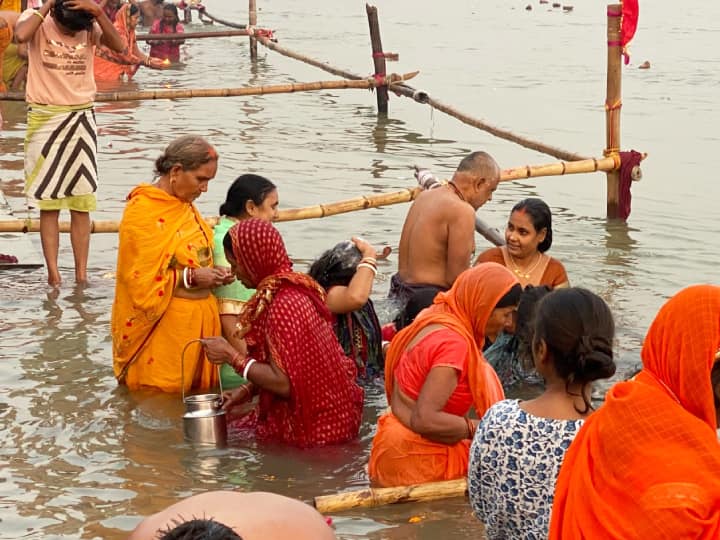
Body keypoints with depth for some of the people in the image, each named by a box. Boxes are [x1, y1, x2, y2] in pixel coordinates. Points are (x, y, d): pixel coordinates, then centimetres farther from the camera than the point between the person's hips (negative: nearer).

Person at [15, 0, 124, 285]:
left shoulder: (90, 26, 0)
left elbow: (118, 46, -17)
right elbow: (20, 35, -29)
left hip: (81, 120, 2)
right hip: (45, 120, -2)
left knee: (82, 205, 3)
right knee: (49, 204, -2)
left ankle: (81, 275, 6)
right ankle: (53, 273, -1)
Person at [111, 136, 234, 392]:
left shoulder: (184, 206, 11)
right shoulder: (142, 211, -14)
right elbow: (141, 279, -18)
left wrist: (213, 275, 5)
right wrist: (192, 277, -19)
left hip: (197, 322, 8)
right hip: (162, 326, -8)